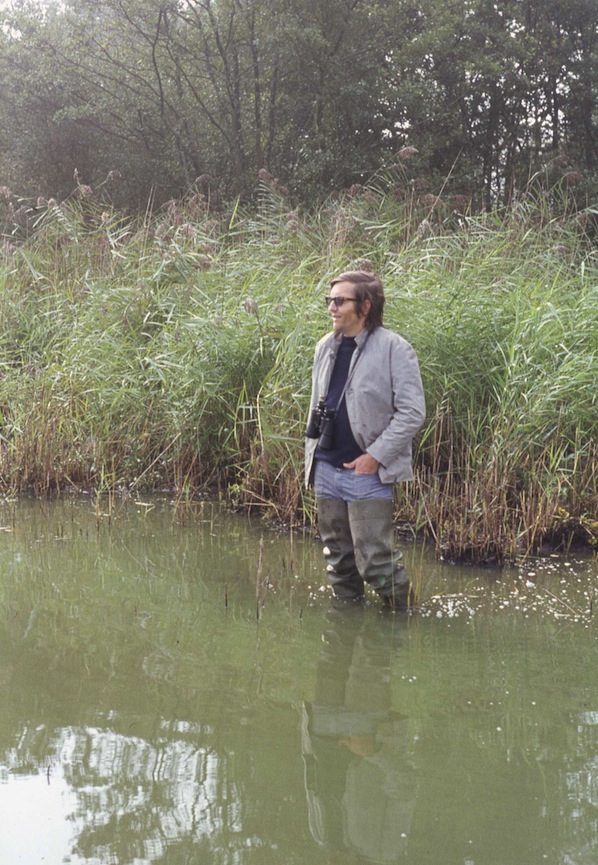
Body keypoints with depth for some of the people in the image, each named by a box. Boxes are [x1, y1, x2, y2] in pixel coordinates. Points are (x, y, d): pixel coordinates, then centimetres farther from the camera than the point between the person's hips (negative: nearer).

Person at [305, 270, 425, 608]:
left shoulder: (394, 349, -9)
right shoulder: (326, 347, 12)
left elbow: (412, 412, -12)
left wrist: (375, 457, -15)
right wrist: (312, 455, 13)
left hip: (368, 473, -6)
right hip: (327, 470, 7)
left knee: (375, 561, -8)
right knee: (338, 560, 14)